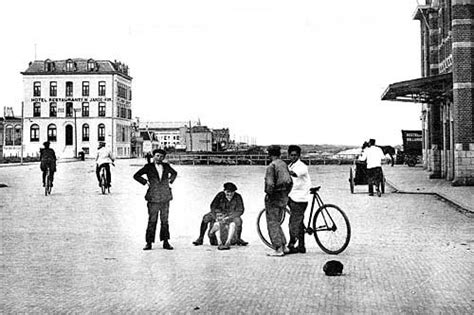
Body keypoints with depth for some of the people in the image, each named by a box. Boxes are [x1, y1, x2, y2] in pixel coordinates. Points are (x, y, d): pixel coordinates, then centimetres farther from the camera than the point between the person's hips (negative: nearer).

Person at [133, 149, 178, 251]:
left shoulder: (166, 166, 9)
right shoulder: (148, 167, 0)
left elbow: (174, 173, 28)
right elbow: (136, 176, 3)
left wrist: (170, 180, 13)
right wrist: (145, 182, -4)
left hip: (165, 197, 3)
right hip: (153, 198, -3)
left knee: (165, 220, 7)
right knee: (152, 220, -3)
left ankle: (165, 242, 13)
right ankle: (149, 243, 4)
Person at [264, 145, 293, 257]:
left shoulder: (271, 166, -15)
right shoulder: (284, 165, 9)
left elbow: (270, 184, -23)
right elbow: (290, 182, 12)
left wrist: (268, 195, -10)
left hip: (274, 197, -8)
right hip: (283, 197, 8)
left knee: (272, 224, 0)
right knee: (276, 223, 19)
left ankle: (278, 249, 0)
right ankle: (284, 246, 19)